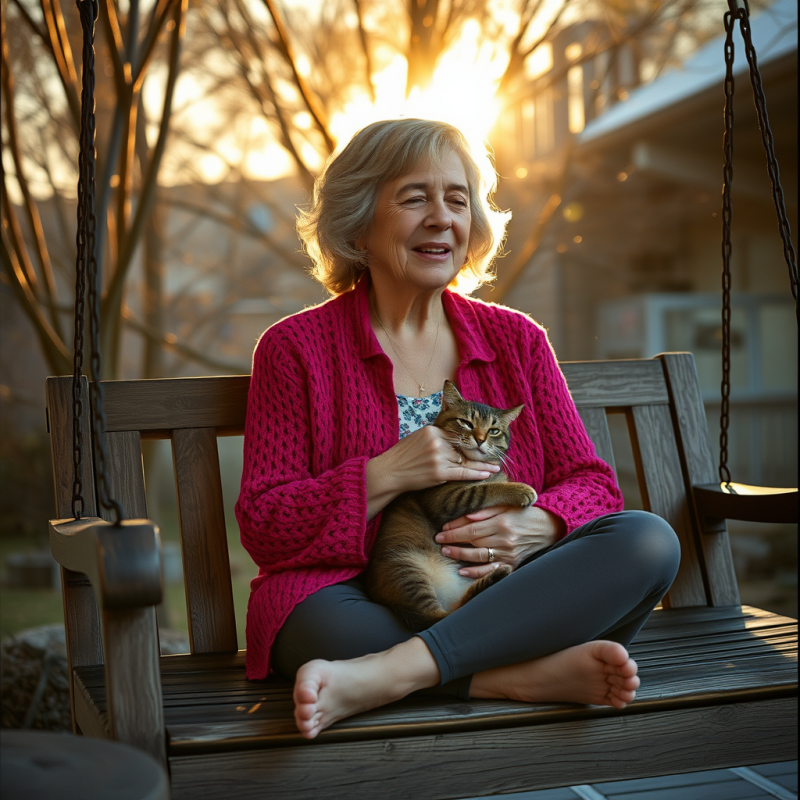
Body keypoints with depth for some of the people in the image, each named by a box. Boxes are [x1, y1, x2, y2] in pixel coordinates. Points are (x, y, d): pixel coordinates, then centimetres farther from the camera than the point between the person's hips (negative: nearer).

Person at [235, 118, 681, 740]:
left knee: (648, 540, -23)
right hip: (356, 601, -3)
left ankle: (381, 676, -34)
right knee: (322, 620, -37)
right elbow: (263, 528, -2)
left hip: (502, 600, 4)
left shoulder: (515, 339, 14)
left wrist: (537, 525, -13)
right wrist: (388, 475, -16)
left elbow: (591, 483, 11)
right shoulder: (295, 348, 4)